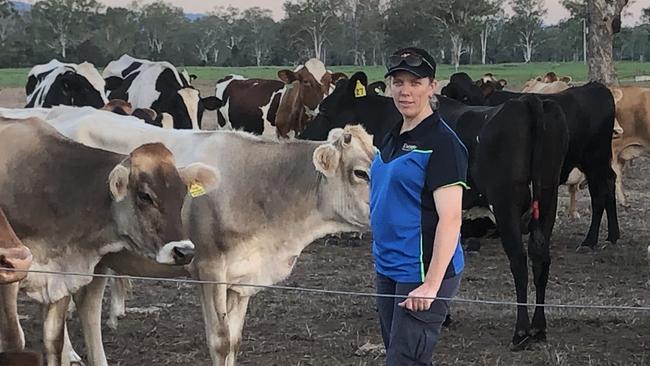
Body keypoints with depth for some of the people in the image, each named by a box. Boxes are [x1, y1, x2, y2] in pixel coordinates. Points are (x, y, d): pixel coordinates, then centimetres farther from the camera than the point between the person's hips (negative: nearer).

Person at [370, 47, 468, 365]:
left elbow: (450, 219, -20)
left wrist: (431, 285, -26)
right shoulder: (393, 138, 13)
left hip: (422, 274, -9)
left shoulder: (442, 142, -13)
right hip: (388, 270, 9)